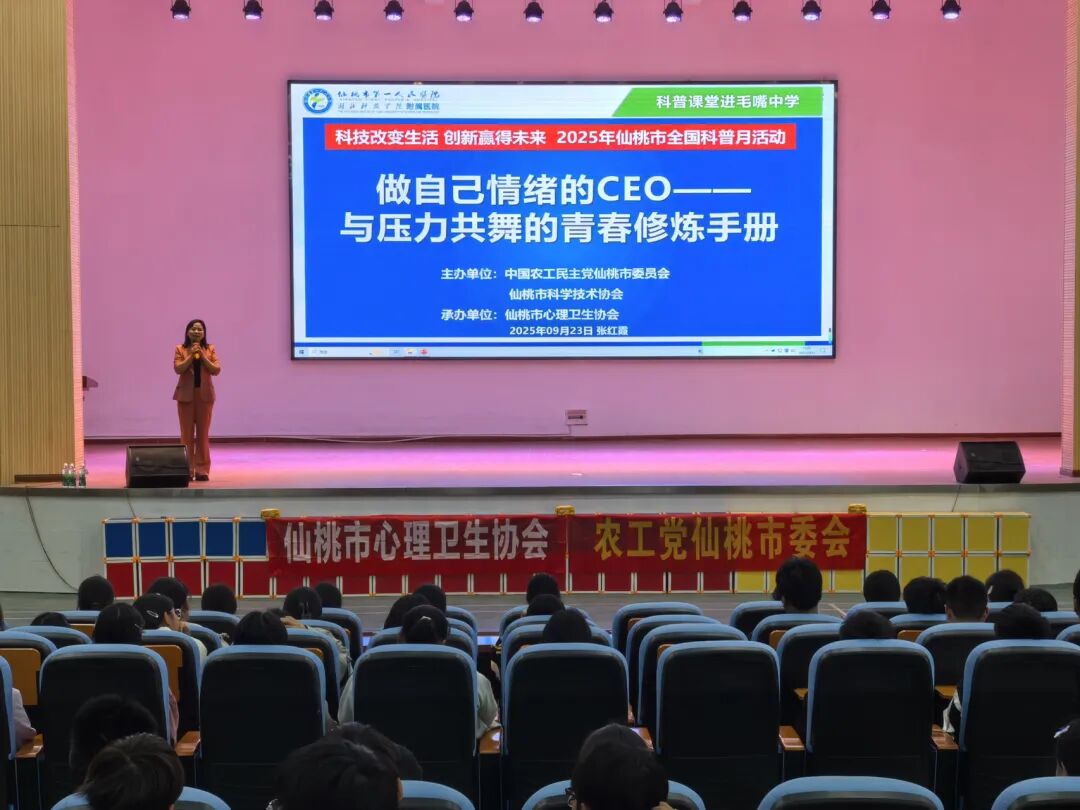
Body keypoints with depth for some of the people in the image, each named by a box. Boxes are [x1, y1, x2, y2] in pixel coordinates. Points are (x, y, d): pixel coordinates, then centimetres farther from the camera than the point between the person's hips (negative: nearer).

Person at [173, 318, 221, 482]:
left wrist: (202, 356, -12)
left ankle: (202, 470, 3)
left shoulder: (210, 349, 6)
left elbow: (216, 370, -4)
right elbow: (178, 369, -10)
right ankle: (187, 470, 3)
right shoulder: (180, 349, 3)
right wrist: (191, 355, -16)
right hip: (186, 394, -1)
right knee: (187, 433, 0)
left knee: (203, 433, 1)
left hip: (205, 394, 1)